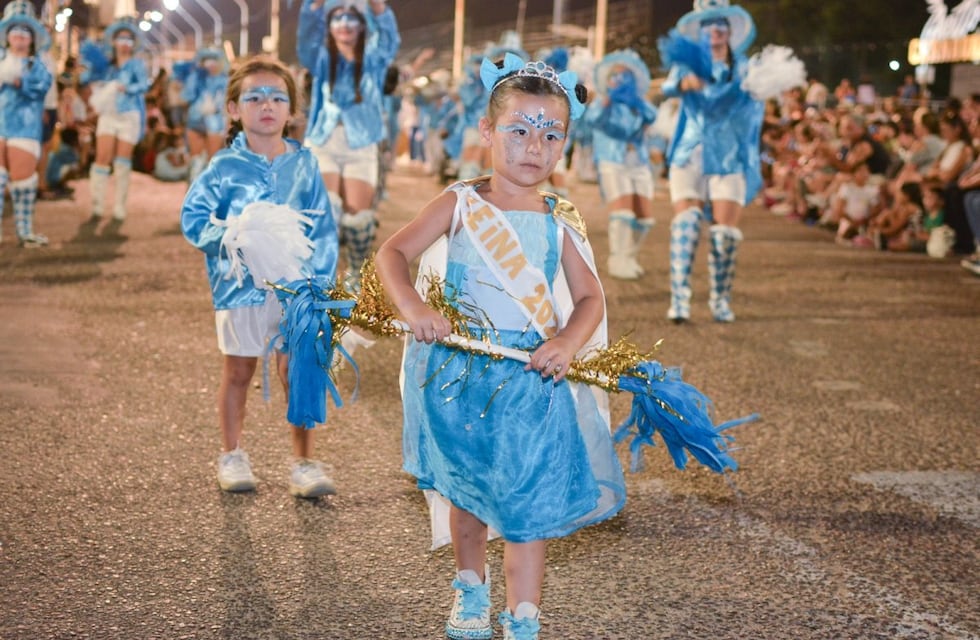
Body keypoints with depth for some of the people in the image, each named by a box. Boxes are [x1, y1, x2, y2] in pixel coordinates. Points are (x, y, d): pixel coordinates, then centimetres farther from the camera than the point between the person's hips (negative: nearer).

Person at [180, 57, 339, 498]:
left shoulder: (303, 164, 1)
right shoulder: (225, 168, -5)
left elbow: (321, 227, 3)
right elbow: (192, 217, -4)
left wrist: (319, 277, -4)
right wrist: (227, 240, -19)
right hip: (241, 284, -1)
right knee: (239, 371, 12)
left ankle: (304, 462, 12)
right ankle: (232, 457, 27)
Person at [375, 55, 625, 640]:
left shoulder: (561, 220, 0)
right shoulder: (462, 204, -6)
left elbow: (590, 297, 0)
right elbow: (394, 252, -11)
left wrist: (568, 341, -20)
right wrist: (412, 307, -29)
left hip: (533, 378, 0)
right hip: (460, 371, 0)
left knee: (530, 498, -3)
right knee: (466, 489, 17)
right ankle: (472, 589, 41)